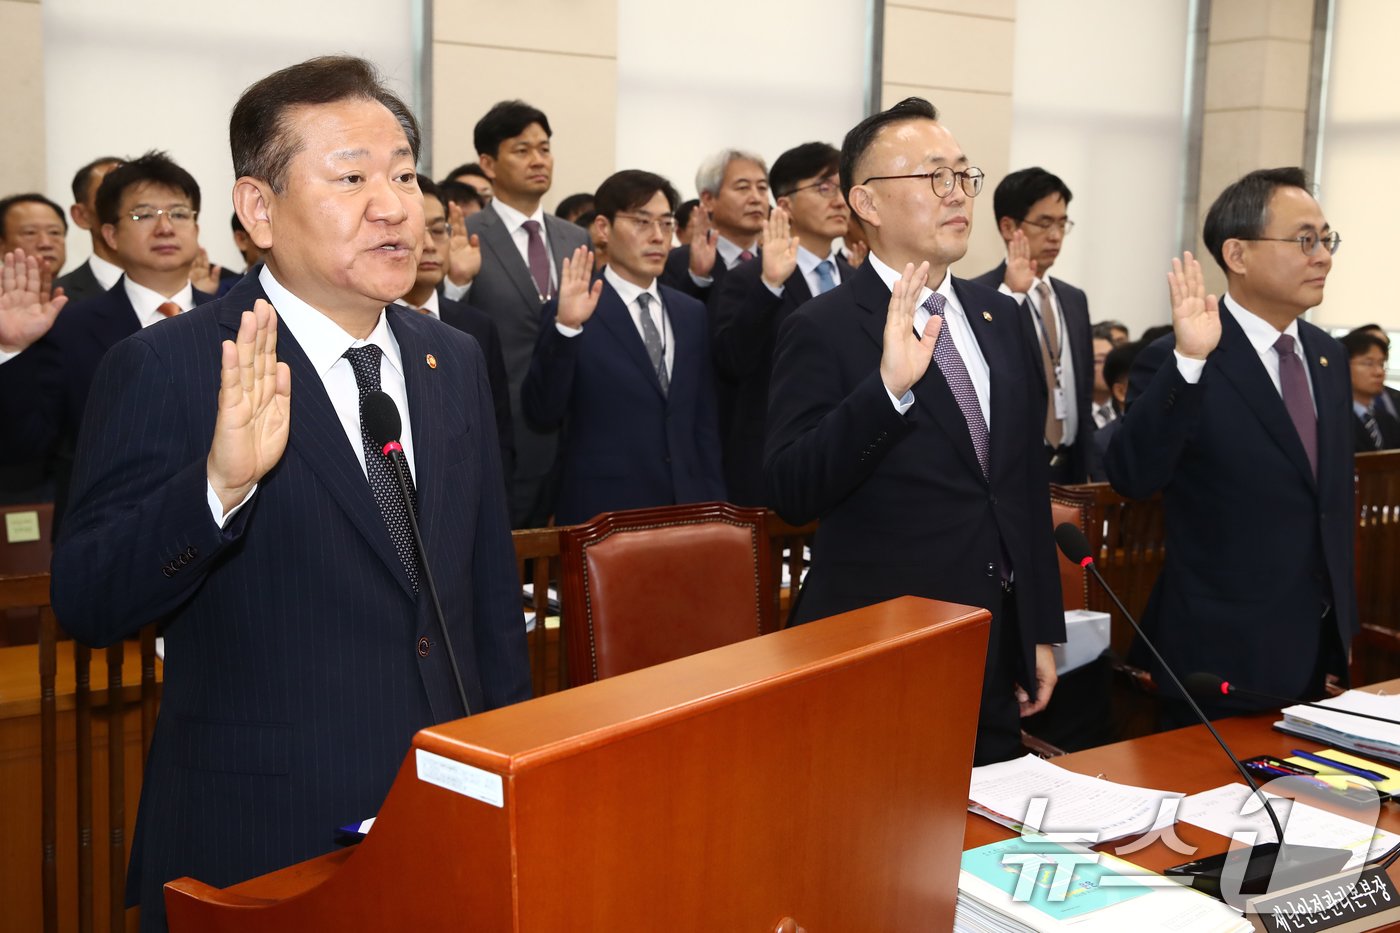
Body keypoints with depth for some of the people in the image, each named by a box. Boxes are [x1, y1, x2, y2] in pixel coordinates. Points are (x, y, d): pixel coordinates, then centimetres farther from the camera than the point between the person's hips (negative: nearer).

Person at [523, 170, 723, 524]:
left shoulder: (692, 314, 11)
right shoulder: (572, 313, -6)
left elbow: (704, 424, 14)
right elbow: (542, 412, -15)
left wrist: (714, 507, 8)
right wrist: (566, 327, -27)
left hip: (685, 509, 5)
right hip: (602, 514, -4)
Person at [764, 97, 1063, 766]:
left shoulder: (1004, 319, 9)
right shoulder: (822, 331, -10)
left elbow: (1029, 484, 15)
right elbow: (790, 493, -20)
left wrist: (1043, 633, 14)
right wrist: (888, 387, -32)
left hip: (1001, 661, 6)